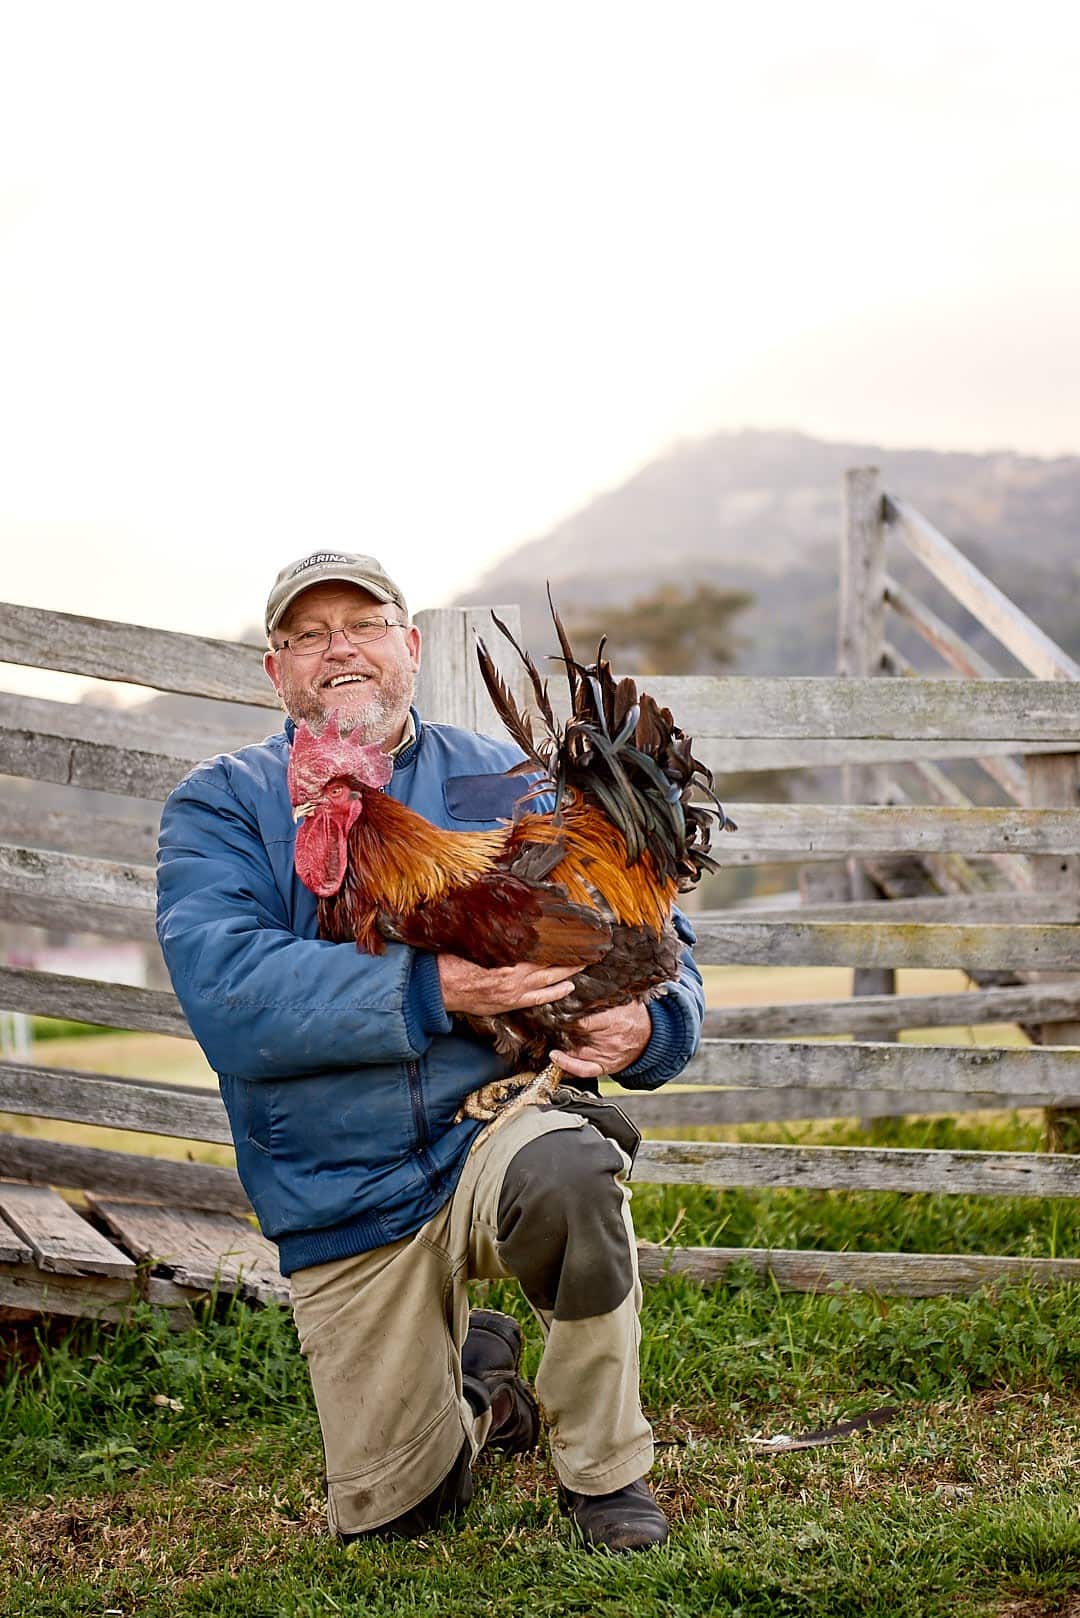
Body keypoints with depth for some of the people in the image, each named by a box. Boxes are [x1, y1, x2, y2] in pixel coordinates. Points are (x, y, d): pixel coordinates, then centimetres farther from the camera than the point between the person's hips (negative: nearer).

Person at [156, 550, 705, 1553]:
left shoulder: (508, 785, 8)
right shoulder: (221, 807, 2)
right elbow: (227, 992, -17)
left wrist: (644, 1026, -17)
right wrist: (435, 990, -28)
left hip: (497, 1120, 0)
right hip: (342, 1199, 0)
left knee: (564, 1171, -36)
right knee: (384, 1511, 2)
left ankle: (606, 1473, -12)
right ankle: (474, 1375, 38)